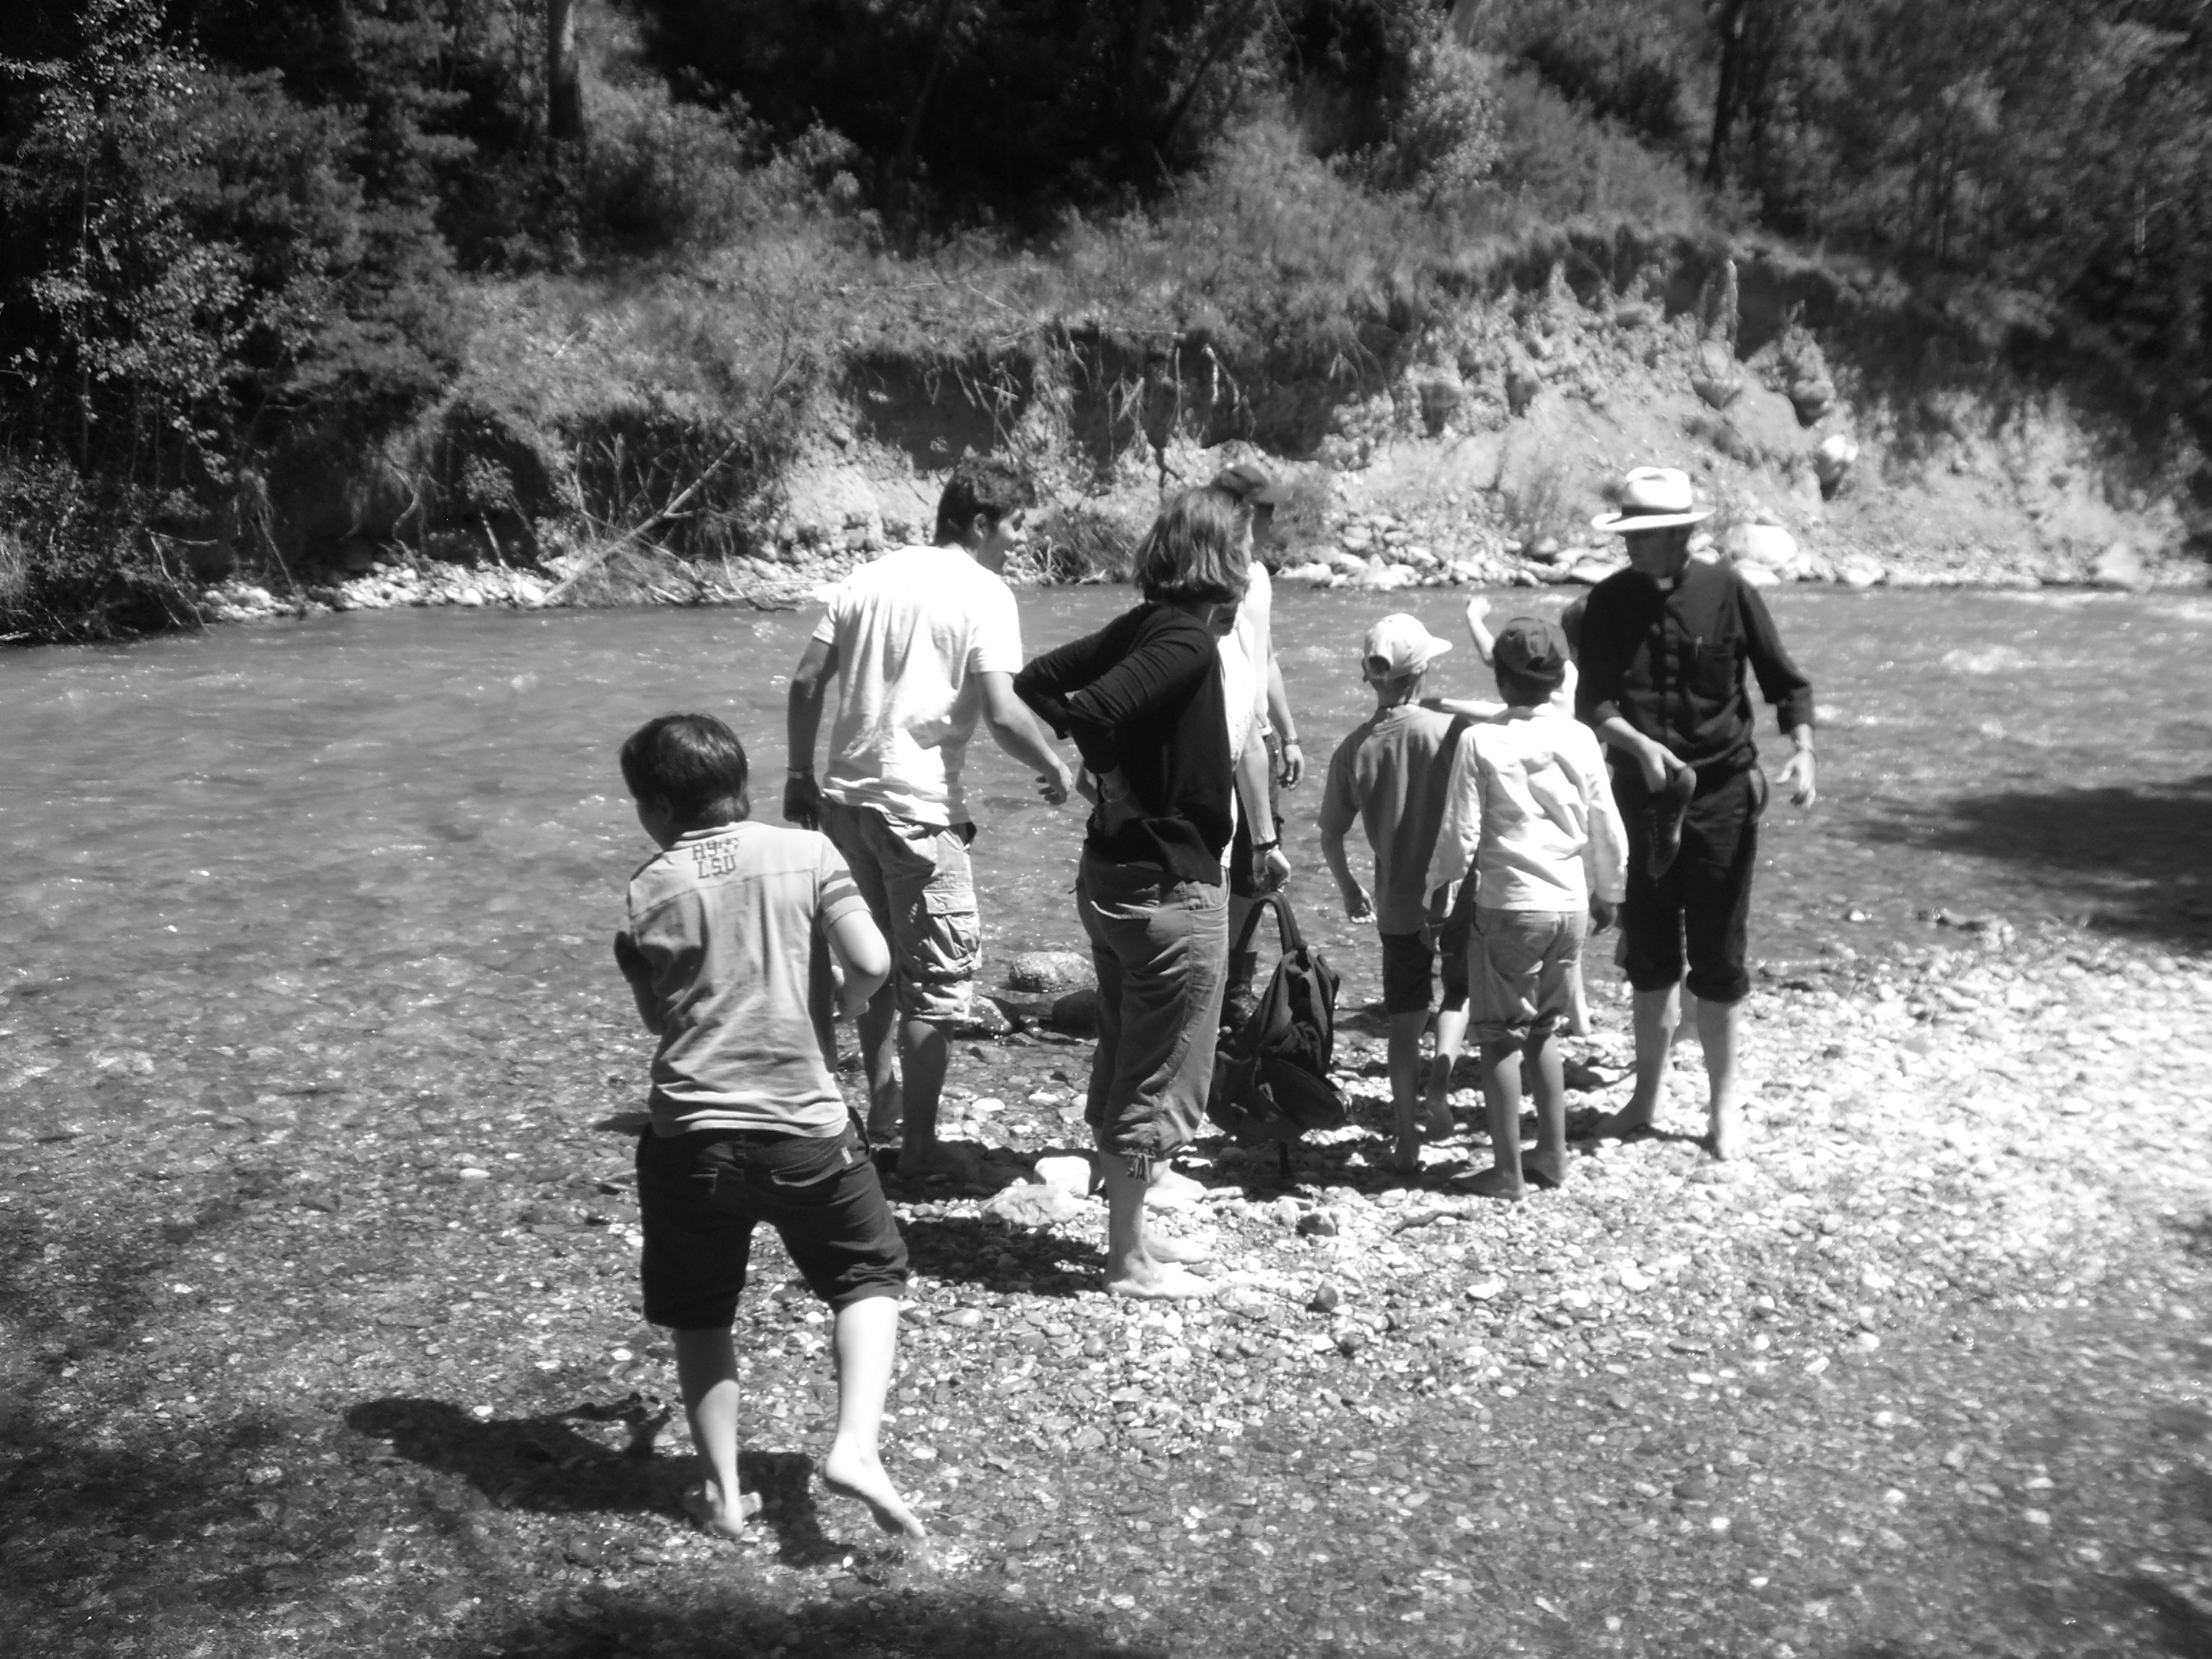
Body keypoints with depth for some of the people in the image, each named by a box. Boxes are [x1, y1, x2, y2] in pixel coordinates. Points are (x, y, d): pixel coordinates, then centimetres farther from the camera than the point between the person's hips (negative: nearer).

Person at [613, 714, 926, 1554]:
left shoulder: (649, 889, -3)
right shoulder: (807, 852, -4)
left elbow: (657, 1015, 4)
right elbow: (872, 962, -13)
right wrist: (850, 1000, 7)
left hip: (690, 1135, 1)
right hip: (806, 1128, 0)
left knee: (700, 1314, 19)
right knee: (870, 1274, 18)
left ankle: (722, 1491, 23)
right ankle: (855, 1447, 2)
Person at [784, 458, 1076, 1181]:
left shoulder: (871, 576, 11)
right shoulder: (984, 593, -7)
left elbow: (805, 683, 9)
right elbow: (1002, 714, -17)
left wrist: (801, 776, 17)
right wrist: (1054, 767, -1)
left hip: (845, 795, 7)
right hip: (919, 805, -7)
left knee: (875, 962, 21)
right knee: (934, 982, 4)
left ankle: (884, 1104, 34)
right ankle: (918, 1145, 8)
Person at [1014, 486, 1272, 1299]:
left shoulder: (1141, 626, 6)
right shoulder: (1189, 640, -19)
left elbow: (1036, 682, 8)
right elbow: (1088, 713, -32)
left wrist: (1119, 783, 7)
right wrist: (1122, 786, -15)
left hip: (1113, 875, 9)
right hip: (1171, 888, -9)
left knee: (1125, 1065, 19)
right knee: (1160, 1078, 3)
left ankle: (1131, 1230, 33)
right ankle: (1131, 1261, 14)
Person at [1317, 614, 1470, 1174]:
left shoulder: (1353, 748, -5)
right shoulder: (1454, 730, -13)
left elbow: (1330, 839, 1)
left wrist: (1349, 888, 18)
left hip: (1397, 904, 2)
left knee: (1404, 1019, 12)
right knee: (1460, 991, 22)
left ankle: (1406, 1141, 13)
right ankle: (1440, 1073, -3)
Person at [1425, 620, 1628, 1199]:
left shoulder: (1480, 741, -11)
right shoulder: (1580, 739, 1)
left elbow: (1460, 833, -11)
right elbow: (1608, 831, 7)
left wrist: (1440, 885, 7)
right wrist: (1606, 893, 22)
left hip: (1509, 907, -4)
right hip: (1571, 906, 5)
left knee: (1501, 1038, 6)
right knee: (1544, 1030, 20)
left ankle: (1508, 1171, 9)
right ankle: (1553, 1154, 24)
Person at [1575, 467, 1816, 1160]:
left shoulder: (1727, 592, -7)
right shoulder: (1610, 601, -2)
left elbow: (1785, 681, -1)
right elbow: (1593, 701, -8)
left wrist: (1802, 750, -17)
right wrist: (1640, 745, -26)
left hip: (1721, 794, -2)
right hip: (1643, 792, 2)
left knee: (1716, 957, 3)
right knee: (1649, 954, 11)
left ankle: (1724, 1103, 18)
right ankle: (1647, 1095, 26)